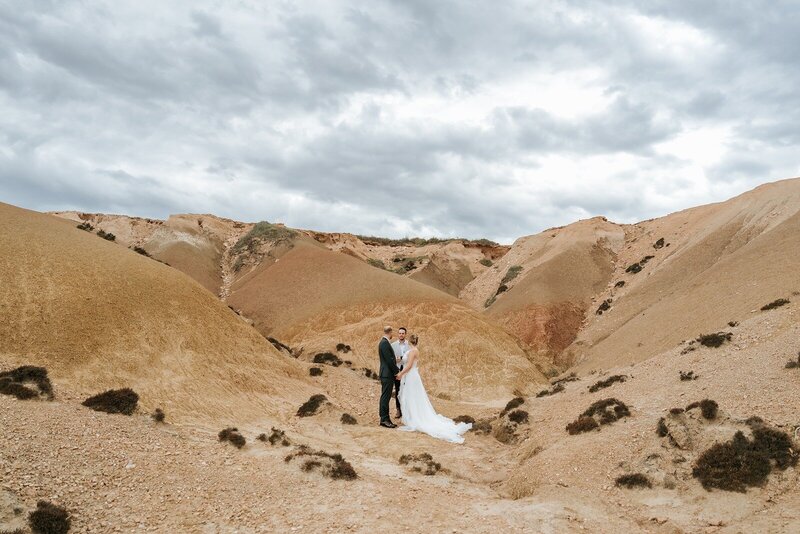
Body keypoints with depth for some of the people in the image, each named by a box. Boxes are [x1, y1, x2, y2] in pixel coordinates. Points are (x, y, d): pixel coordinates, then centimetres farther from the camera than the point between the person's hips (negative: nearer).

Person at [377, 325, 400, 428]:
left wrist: (396, 370, 14)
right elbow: (389, 360, -19)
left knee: (386, 397, 11)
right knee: (385, 397, -7)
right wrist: (396, 371, -12)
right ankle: (384, 419, -5)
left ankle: (385, 419, 16)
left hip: (388, 374, 10)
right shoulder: (384, 343, -16)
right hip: (387, 374, -10)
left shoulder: (385, 342, 16)